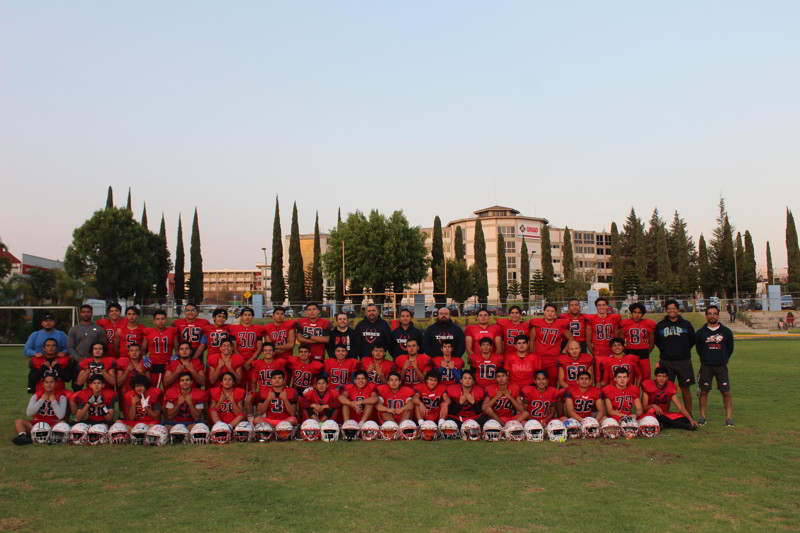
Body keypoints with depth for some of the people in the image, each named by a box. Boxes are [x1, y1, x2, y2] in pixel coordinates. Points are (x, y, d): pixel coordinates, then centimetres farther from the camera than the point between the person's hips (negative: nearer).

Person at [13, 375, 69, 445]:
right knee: (19, 421, -17)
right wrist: (42, 400, -11)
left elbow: (60, 416, -15)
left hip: (54, 425, -3)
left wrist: (53, 401, -13)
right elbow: (29, 413, -8)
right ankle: (23, 437, -44)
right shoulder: (37, 395, 7)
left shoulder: (61, 396, -1)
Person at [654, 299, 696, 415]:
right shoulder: (660, 325, 4)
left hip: (684, 362, 0)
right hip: (666, 362, 1)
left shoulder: (686, 324, 3)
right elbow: (656, 341, 16)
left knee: (686, 388, 4)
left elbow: (692, 341, 13)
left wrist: (683, 351, 10)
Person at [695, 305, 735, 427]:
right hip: (706, 367, 0)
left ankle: (729, 417, 5)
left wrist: (723, 360, 11)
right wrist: (706, 360, 12)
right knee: (704, 391, 2)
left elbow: (730, 349, 12)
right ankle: (702, 417, 10)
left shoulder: (726, 332, 1)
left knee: (726, 392, -3)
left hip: (721, 366, 0)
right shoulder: (701, 332, 0)